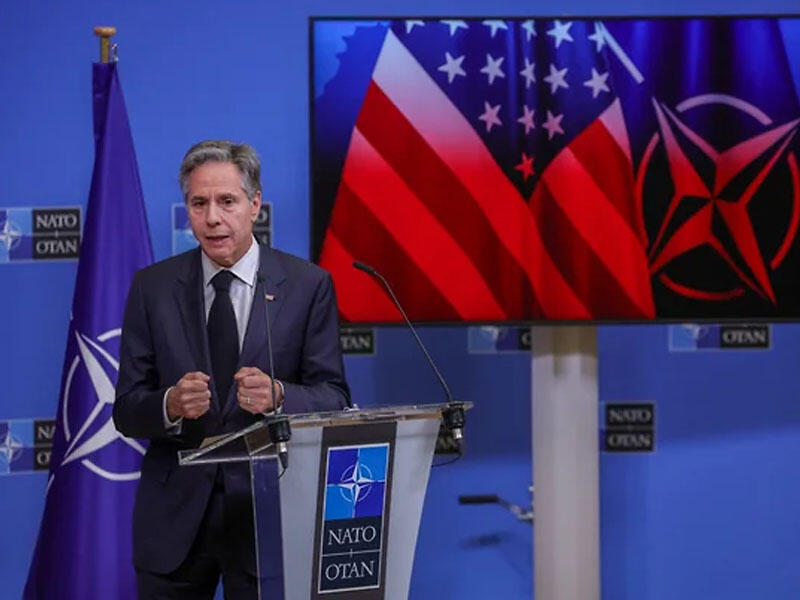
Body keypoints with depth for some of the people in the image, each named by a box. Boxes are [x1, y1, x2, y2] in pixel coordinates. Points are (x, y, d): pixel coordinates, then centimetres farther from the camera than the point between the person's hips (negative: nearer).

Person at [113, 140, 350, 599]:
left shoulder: (308, 285, -2)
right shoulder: (152, 287, 3)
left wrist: (278, 396, -24)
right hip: (174, 517, 2)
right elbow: (126, 411, 1)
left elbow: (334, 401, -3)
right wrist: (171, 404, -21)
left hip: (268, 510, -1)